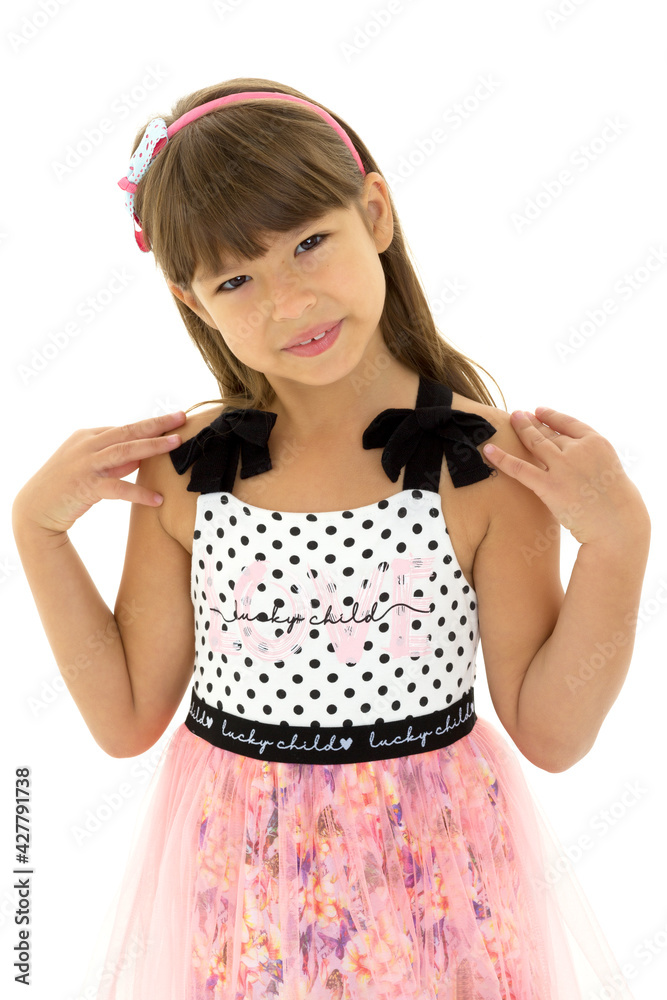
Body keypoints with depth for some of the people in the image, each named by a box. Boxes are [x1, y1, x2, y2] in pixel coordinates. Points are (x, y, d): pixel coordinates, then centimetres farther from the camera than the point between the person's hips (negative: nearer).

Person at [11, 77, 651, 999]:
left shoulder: (488, 462, -16)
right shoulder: (183, 470, -9)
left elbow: (552, 735, -10)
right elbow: (127, 720, -2)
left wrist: (619, 543, -21)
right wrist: (36, 525, -8)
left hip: (431, 878, -1)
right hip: (237, 888, 2)